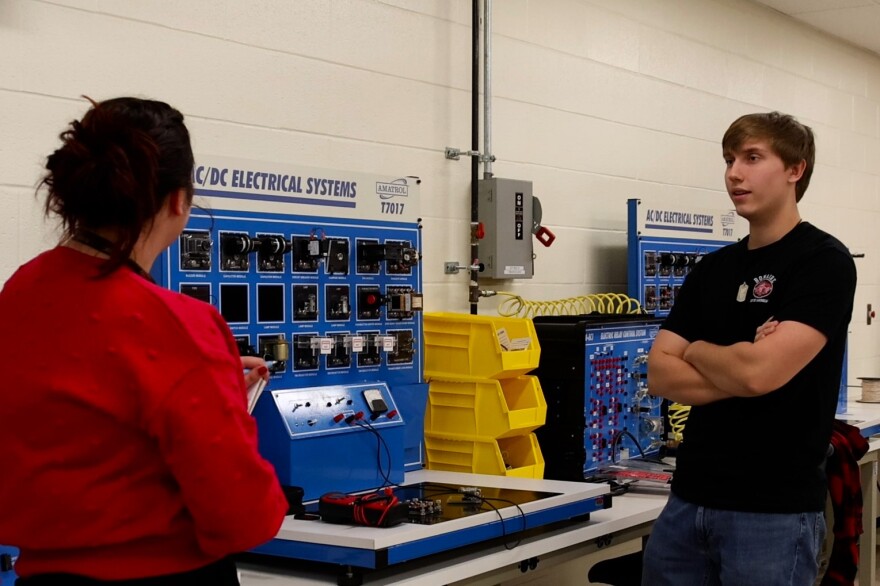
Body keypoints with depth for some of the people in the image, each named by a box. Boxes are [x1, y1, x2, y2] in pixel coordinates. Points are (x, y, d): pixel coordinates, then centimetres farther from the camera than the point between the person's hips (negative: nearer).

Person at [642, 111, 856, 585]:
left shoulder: (824, 262, -10)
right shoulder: (712, 269, 11)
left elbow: (760, 371, -21)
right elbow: (660, 374, 3)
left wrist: (696, 351, -2)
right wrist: (736, 369, -12)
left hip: (774, 510, -6)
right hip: (688, 500, 6)